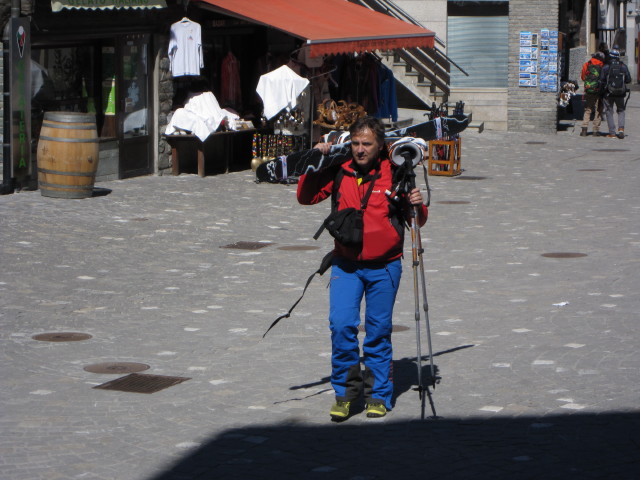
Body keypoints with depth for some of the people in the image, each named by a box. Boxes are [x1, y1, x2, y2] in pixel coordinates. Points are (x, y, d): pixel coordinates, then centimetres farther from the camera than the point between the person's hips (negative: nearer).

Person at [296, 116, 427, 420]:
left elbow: (416, 222, 6)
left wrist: (417, 207, -17)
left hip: (384, 267, -1)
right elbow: (306, 197, 9)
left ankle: (378, 394, 20)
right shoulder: (339, 172, 1)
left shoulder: (395, 174, -3)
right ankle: (346, 389, 5)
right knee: (341, 324, -12)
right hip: (346, 264, 1)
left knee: (378, 330, 6)